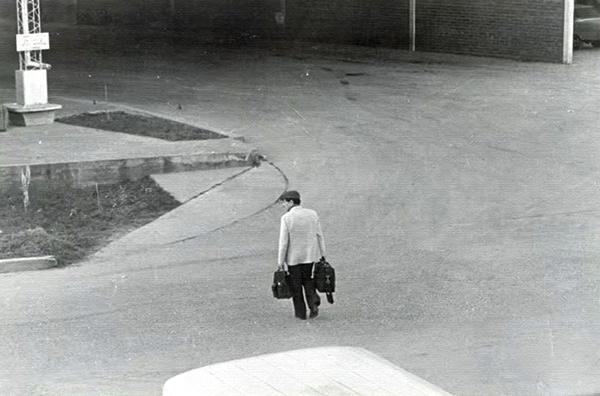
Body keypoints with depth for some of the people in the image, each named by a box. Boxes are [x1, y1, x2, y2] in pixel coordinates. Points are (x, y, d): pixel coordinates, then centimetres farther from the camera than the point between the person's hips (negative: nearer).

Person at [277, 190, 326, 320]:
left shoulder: (286, 218, -15)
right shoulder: (313, 214, -2)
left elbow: (283, 242, -14)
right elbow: (319, 236, 2)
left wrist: (280, 261, -6)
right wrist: (322, 255, 11)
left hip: (293, 257, -4)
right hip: (310, 255, 4)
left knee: (296, 285, 11)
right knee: (307, 280, 22)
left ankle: (300, 312, 16)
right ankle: (314, 302, 1)